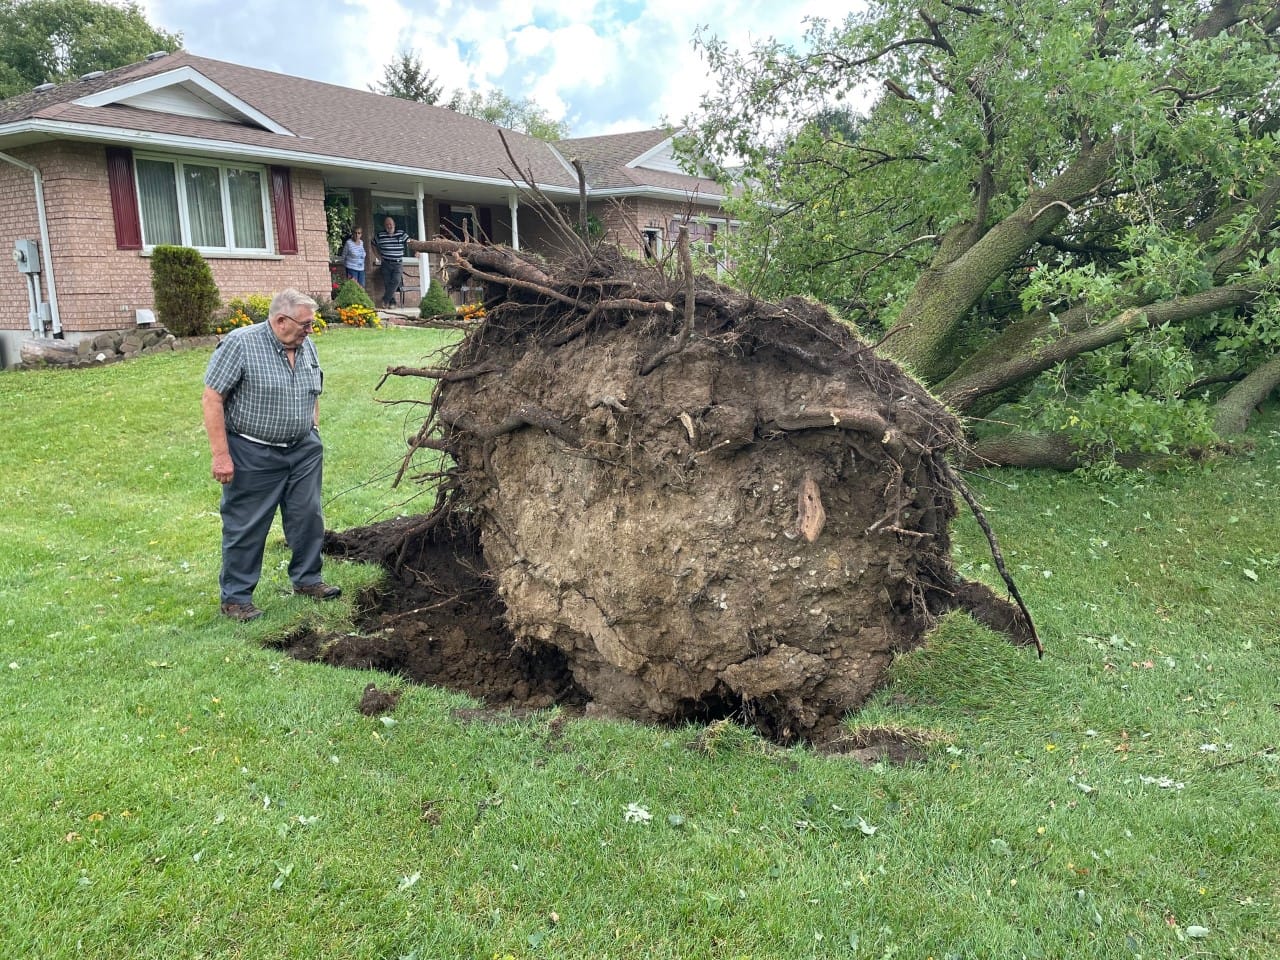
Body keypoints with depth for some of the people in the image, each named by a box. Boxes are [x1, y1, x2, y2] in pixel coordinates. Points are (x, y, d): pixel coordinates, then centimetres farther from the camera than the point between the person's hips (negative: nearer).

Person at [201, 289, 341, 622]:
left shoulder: (307, 347, 5)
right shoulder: (239, 344, -14)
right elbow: (212, 399, -15)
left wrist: (313, 435, 14)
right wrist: (221, 455, -18)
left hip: (303, 451, 6)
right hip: (253, 455, -6)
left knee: (308, 516, 10)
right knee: (246, 527, 3)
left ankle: (307, 579, 28)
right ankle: (235, 597, 15)